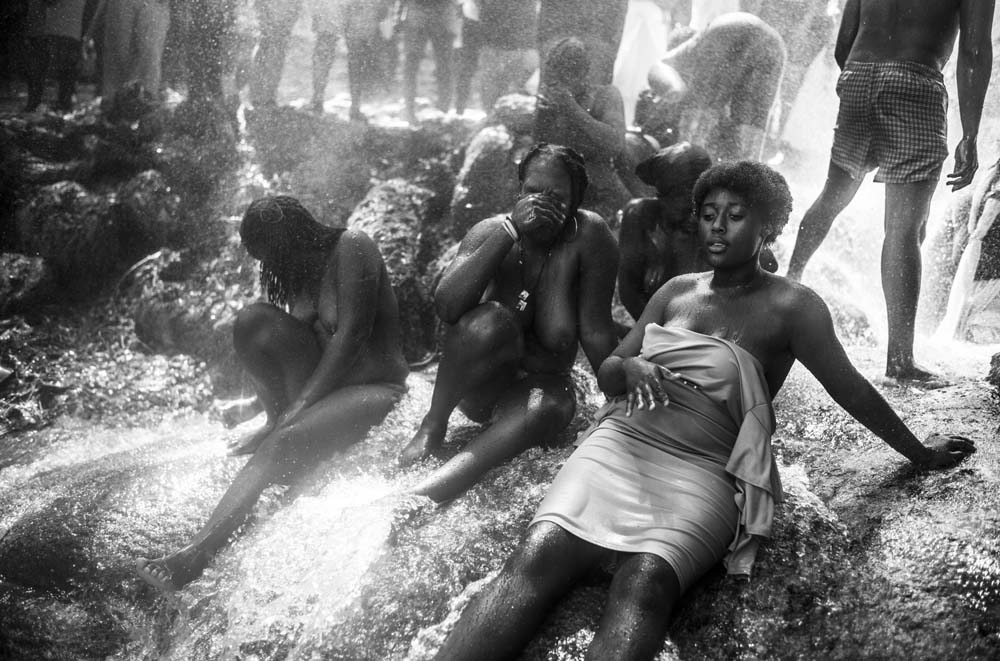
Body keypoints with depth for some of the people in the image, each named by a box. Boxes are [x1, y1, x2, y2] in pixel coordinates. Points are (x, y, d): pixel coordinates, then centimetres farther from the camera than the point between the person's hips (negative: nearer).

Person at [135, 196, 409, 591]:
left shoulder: (351, 247, -13)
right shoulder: (302, 269, 11)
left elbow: (352, 336, -21)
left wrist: (297, 408, -21)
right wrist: (282, 416, -2)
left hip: (376, 391, -8)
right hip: (322, 385, 8)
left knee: (285, 444, -33)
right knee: (254, 321, -14)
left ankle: (195, 556, -39)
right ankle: (284, 420, -7)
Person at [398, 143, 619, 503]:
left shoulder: (590, 235, -15)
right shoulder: (491, 230, -11)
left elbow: (595, 331, -14)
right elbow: (446, 305, -29)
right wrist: (511, 230, -31)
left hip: (542, 381, 0)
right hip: (479, 384, 0)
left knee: (553, 407, -35)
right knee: (490, 320, -32)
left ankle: (424, 495, -41)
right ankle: (433, 426, -10)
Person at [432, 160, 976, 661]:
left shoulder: (791, 306, 8)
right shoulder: (678, 290, 21)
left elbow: (850, 389, 13)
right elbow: (605, 373, 21)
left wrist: (921, 455, 18)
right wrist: (630, 368, -2)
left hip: (702, 471, -3)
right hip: (620, 443, 4)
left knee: (645, 582, -35)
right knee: (538, 555, -25)